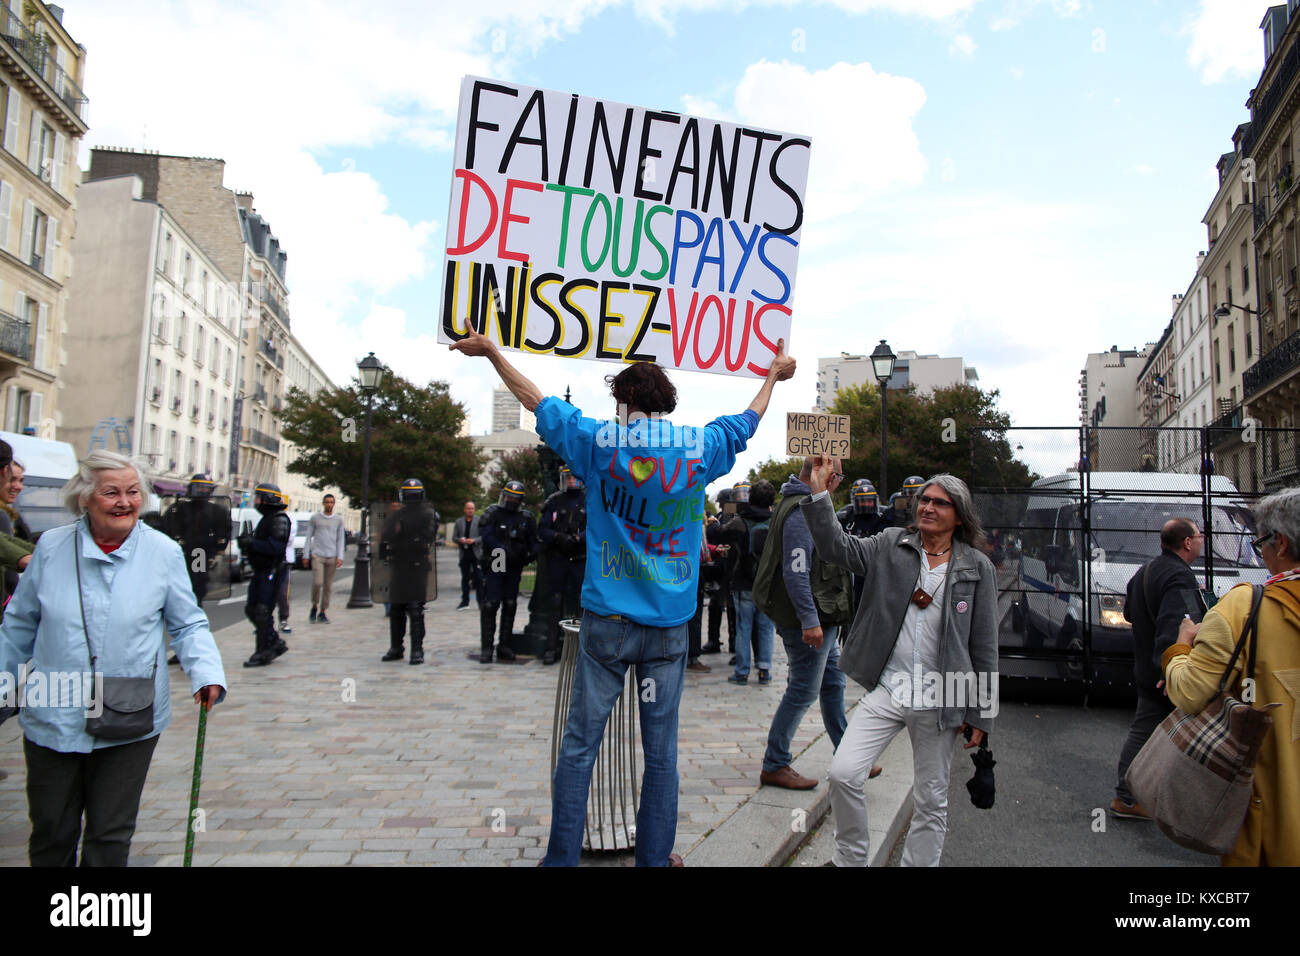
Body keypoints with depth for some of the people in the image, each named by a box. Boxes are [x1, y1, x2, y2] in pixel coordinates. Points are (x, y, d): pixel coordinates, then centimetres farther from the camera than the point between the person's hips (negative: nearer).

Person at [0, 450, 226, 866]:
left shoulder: (164, 552, -6)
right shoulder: (51, 546, -2)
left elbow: (188, 625, 0)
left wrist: (206, 671, -17)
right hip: (52, 718, 2)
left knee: (110, 835, 11)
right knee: (50, 834, 17)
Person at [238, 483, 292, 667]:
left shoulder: (279, 519, -12)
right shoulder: (266, 519, 19)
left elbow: (276, 547, -24)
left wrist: (251, 543, -22)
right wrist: (247, 543, 7)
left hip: (271, 573, -10)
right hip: (260, 572, 10)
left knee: (263, 612, -9)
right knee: (251, 609, 11)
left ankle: (263, 653, -2)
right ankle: (276, 643, 21)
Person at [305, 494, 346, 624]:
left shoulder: (338, 519, 9)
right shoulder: (315, 518, 6)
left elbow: (341, 539, 9)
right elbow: (308, 537, 9)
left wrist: (340, 557, -1)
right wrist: (306, 555, 3)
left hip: (332, 557, 2)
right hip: (317, 555, -1)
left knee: (328, 586, 2)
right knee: (317, 583, -13)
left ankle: (322, 612, 11)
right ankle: (314, 606, 10)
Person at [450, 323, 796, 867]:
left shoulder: (600, 441, -3)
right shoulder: (701, 448, 2)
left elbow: (537, 401, 9)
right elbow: (747, 421, 22)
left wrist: (491, 351, 24)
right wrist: (774, 373, 41)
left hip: (607, 620, -1)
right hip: (670, 624, 2)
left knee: (579, 745, 8)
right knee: (661, 752, 10)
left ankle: (561, 857, 16)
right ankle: (655, 858, 21)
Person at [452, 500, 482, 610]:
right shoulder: (459, 521, 10)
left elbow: (483, 536, -2)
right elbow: (454, 537, 9)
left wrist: (474, 540, -17)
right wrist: (460, 540, -12)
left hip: (476, 553, -3)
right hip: (464, 553, 3)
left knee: (479, 578, -4)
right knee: (465, 578, 9)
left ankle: (481, 600, 3)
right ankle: (465, 601, 17)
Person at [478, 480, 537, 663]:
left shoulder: (526, 517, 9)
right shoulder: (493, 513, -1)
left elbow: (533, 541, 11)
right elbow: (487, 538, -12)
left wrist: (532, 553, -11)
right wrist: (505, 550, -24)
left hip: (515, 567, 4)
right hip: (494, 566, -4)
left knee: (510, 605, 9)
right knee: (490, 605, -10)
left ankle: (504, 646, 17)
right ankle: (486, 648, -5)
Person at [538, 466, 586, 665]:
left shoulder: (589, 501, 4)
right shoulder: (554, 502, 8)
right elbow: (542, 529, 4)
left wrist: (577, 539, -17)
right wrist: (558, 537, -14)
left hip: (581, 559, -1)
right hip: (557, 559, 1)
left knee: (580, 602, 0)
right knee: (555, 602, 4)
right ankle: (552, 647, 9)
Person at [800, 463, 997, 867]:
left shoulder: (977, 568, 0)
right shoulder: (891, 545, 3)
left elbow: (984, 647, 2)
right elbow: (837, 548, -8)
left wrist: (980, 714, 1)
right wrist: (820, 494, -20)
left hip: (938, 701, 0)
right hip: (885, 689, 1)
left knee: (931, 802, 11)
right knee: (843, 773, -9)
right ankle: (850, 858, 14)